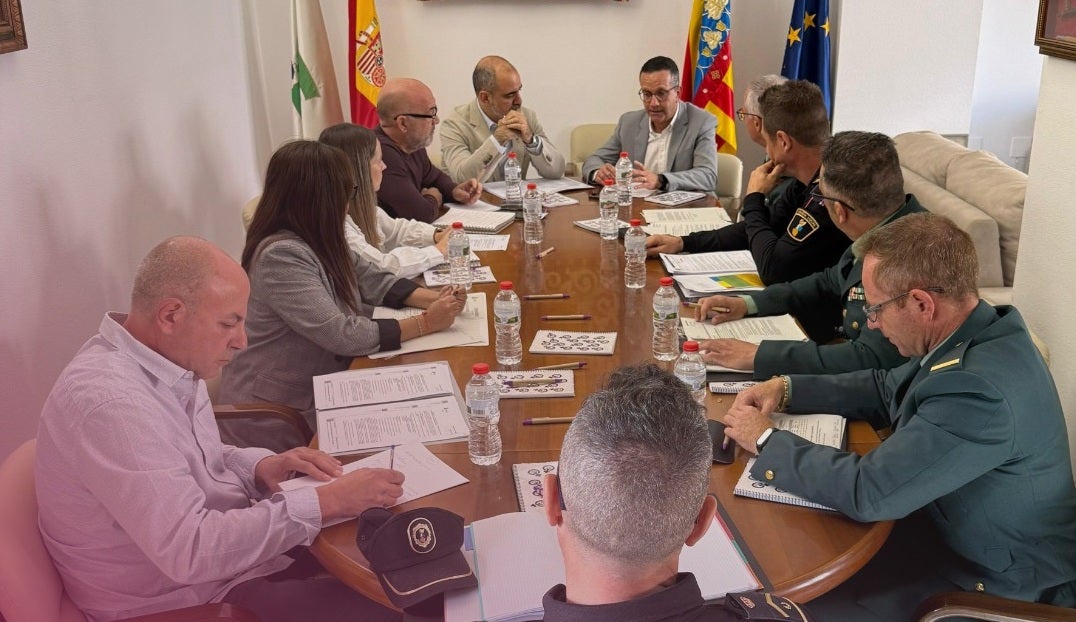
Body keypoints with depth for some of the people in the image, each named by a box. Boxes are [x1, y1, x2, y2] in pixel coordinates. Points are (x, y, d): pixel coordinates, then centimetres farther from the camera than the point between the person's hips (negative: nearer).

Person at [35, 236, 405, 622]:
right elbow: (190, 551, -33)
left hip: (228, 548, 9)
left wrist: (258, 467, -3)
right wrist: (325, 502, -29)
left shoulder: (170, 359, 0)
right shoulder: (108, 401, -29)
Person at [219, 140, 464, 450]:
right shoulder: (281, 255, -26)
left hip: (319, 392, 8)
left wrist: (433, 299, -7)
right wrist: (424, 324, -21)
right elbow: (342, 335, -28)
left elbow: (374, 281, 9)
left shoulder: (320, 242, 1)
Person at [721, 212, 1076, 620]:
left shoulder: (980, 389, -35)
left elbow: (868, 491, -30)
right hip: (945, 523, 8)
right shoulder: (976, 335, -5)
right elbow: (886, 389, 12)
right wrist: (787, 390, 0)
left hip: (996, 584, -8)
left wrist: (766, 442, -17)